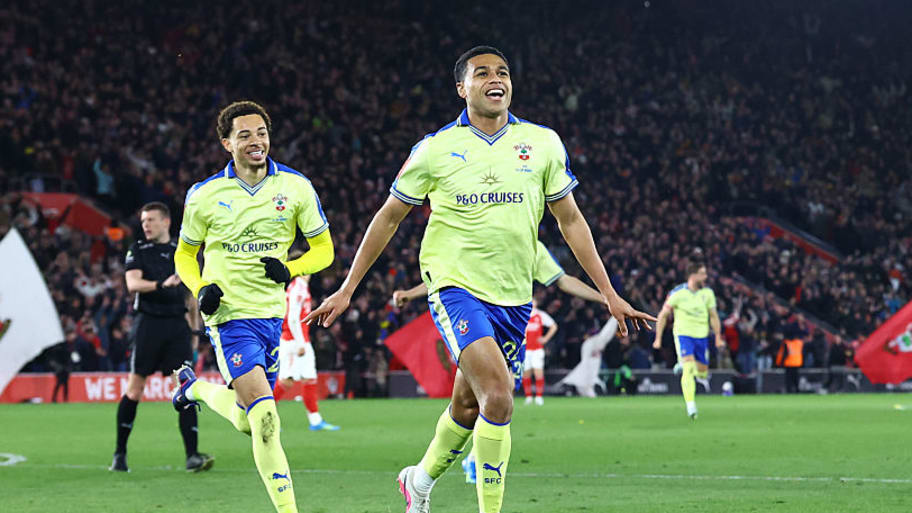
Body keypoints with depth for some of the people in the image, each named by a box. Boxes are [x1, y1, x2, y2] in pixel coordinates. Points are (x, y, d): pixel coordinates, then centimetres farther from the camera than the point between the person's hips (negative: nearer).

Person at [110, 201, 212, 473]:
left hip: (177, 324, 2)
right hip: (148, 323, -2)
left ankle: (192, 455, -10)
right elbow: (133, 284, -13)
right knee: (134, 390, 0)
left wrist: (193, 329, 19)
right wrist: (161, 284, -29)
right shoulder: (137, 251, 4)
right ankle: (120, 454, 13)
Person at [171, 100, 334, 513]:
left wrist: (289, 270, -12)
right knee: (265, 419, -17)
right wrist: (201, 289, -9)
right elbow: (185, 254, 11)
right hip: (230, 315, -4)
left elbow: (323, 249, 7)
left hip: (272, 314, 4)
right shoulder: (204, 195, -3)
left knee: (248, 422, 14)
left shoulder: (295, 187, 0)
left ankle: (195, 387, 42)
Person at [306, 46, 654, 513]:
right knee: (498, 397, -22)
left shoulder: (543, 144, 4)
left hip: (513, 297, 4)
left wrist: (608, 293, 8)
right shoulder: (435, 149, -2)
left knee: (468, 406, 12)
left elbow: (570, 220, 12)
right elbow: (389, 217, 7)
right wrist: (346, 289, 8)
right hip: (455, 286, -4)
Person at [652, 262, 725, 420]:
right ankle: (691, 407, -21)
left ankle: (701, 376, 52)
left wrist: (718, 337, 4)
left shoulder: (707, 293, -1)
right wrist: (658, 338, -3)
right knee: (688, 368, -20)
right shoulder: (677, 293, -12)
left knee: (702, 370, 11)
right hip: (683, 334, -4)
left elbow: (713, 316, 9)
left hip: (702, 335, 4)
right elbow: (663, 315, -3)